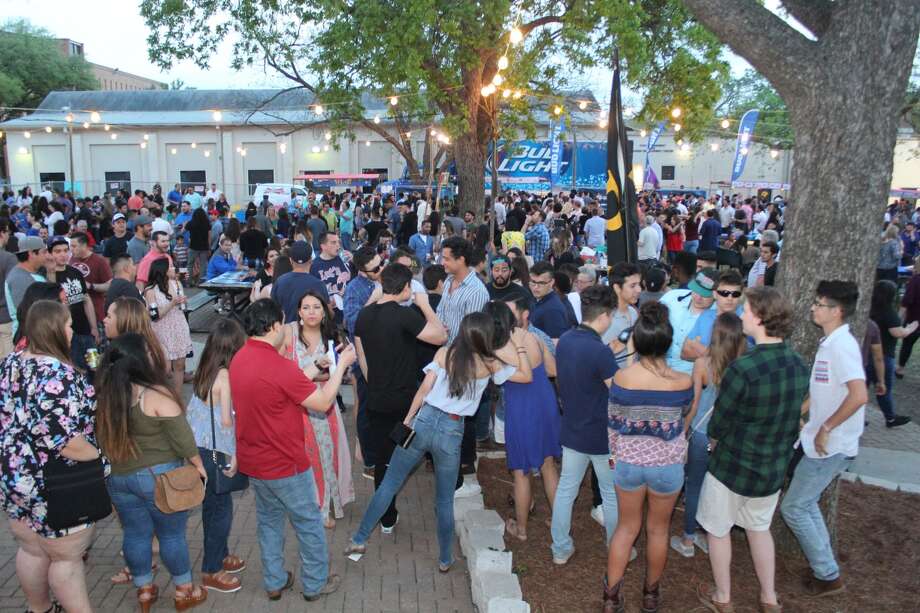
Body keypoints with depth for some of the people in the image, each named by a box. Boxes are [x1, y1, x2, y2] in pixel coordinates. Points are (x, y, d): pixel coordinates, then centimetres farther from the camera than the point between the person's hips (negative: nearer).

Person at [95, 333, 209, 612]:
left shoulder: (103, 395, -3)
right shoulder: (156, 394, -19)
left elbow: (101, 437, 8)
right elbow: (182, 437, -16)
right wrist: (198, 464, -2)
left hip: (117, 477, 5)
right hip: (159, 476, -5)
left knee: (135, 534, 19)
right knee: (172, 534, 10)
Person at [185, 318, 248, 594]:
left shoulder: (203, 371, 4)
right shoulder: (225, 375, -18)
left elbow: (190, 410, 10)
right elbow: (226, 420, -20)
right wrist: (234, 455, -13)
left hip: (195, 447, 8)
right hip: (212, 452, -8)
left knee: (211, 504, 21)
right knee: (222, 508, 6)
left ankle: (219, 555, 37)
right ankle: (211, 571, 17)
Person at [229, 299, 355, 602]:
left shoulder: (239, 359, -2)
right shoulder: (280, 366, -28)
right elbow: (323, 402, -19)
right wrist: (341, 364, -9)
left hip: (253, 461, 8)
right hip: (285, 465, -7)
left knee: (268, 520, 23)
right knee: (309, 523, 12)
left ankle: (274, 582, 35)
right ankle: (315, 583, 27)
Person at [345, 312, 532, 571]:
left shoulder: (445, 353, 0)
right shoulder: (490, 363, -3)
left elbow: (424, 388, -2)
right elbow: (526, 376, 6)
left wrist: (407, 420, 6)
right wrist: (519, 345, 11)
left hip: (423, 421, 1)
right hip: (451, 433, -1)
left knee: (389, 484, 14)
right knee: (445, 501, 15)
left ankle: (359, 539, 24)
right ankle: (445, 559, 27)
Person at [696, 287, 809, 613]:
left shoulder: (742, 369, -28)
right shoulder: (799, 365, -7)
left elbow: (717, 424, -18)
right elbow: (791, 415, 5)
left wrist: (714, 438, 3)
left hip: (733, 467, -6)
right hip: (775, 468, 6)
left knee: (718, 531, 17)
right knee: (760, 527, 27)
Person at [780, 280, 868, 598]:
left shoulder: (842, 345, -22)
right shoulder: (830, 343, 9)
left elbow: (859, 395, -32)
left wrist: (826, 427, -24)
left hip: (831, 446, -9)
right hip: (821, 442, 9)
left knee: (793, 507, 1)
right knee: (805, 503, 19)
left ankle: (829, 575, 15)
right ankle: (825, 565, 31)